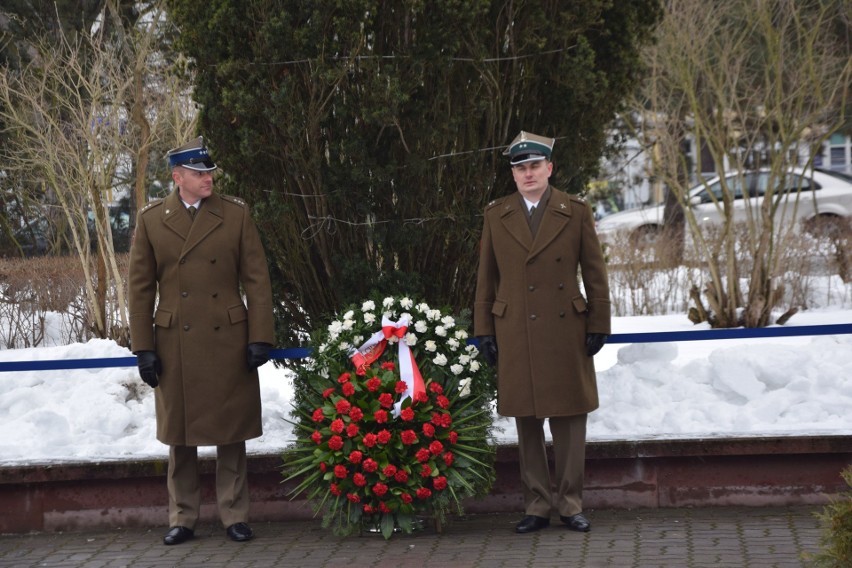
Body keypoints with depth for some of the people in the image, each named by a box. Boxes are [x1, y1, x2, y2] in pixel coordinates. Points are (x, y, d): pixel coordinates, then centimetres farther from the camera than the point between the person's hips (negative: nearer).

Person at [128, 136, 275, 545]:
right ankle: (182, 519, 18)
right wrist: (143, 348, -1)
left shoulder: (235, 214, 2)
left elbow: (256, 280, 1)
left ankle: (235, 515, 15)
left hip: (228, 342, 0)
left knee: (231, 434, 6)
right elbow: (140, 288, 3)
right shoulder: (151, 219, 2)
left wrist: (260, 338, -5)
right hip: (175, 345, 0)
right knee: (180, 435, 8)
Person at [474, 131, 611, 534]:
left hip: (565, 332, -1)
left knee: (569, 421, 2)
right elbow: (486, 278, 10)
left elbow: (595, 274, 5)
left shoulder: (576, 213, 3)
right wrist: (484, 330, 5)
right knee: (526, 422, 5)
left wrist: (598, 326, 0)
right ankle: (537, 506, 13)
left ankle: (571, 505, 11)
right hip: (515, 334, 1)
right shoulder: (496, 216, 7)